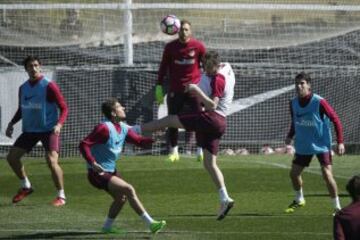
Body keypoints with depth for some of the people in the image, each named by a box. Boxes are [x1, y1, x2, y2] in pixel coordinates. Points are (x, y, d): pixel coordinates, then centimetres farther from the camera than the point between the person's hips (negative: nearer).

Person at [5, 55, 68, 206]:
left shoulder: (49, 86, -10)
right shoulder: (23, 88, 8)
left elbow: (63, 108, -9)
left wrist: (59, 124, -25)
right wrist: (12, 123, 7)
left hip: (48, 130, -6)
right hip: (29, 130, 6)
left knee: (51, 161, -21)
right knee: (12, 157, 1)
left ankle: (61, 196, -8)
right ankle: (26, 187, 21)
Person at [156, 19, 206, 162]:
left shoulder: (198, 46, -1)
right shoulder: (170, 47, 2)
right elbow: (163, 67, 9)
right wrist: (159, 86, 6)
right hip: (175, 90, 1)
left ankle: (201, 151, 4)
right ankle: (173, 151, 13)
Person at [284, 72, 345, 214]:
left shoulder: (319, 102, -18)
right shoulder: (293, 103, -1)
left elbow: (335, 120, -12)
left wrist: (340, 142, -16)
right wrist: (290, 136, -2)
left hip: (321, 145, -6)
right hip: (303, 146, 6)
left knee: (327, 174, -16)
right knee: (294, 173, 8)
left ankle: (337, 207, -4)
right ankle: (299, 200, 35)